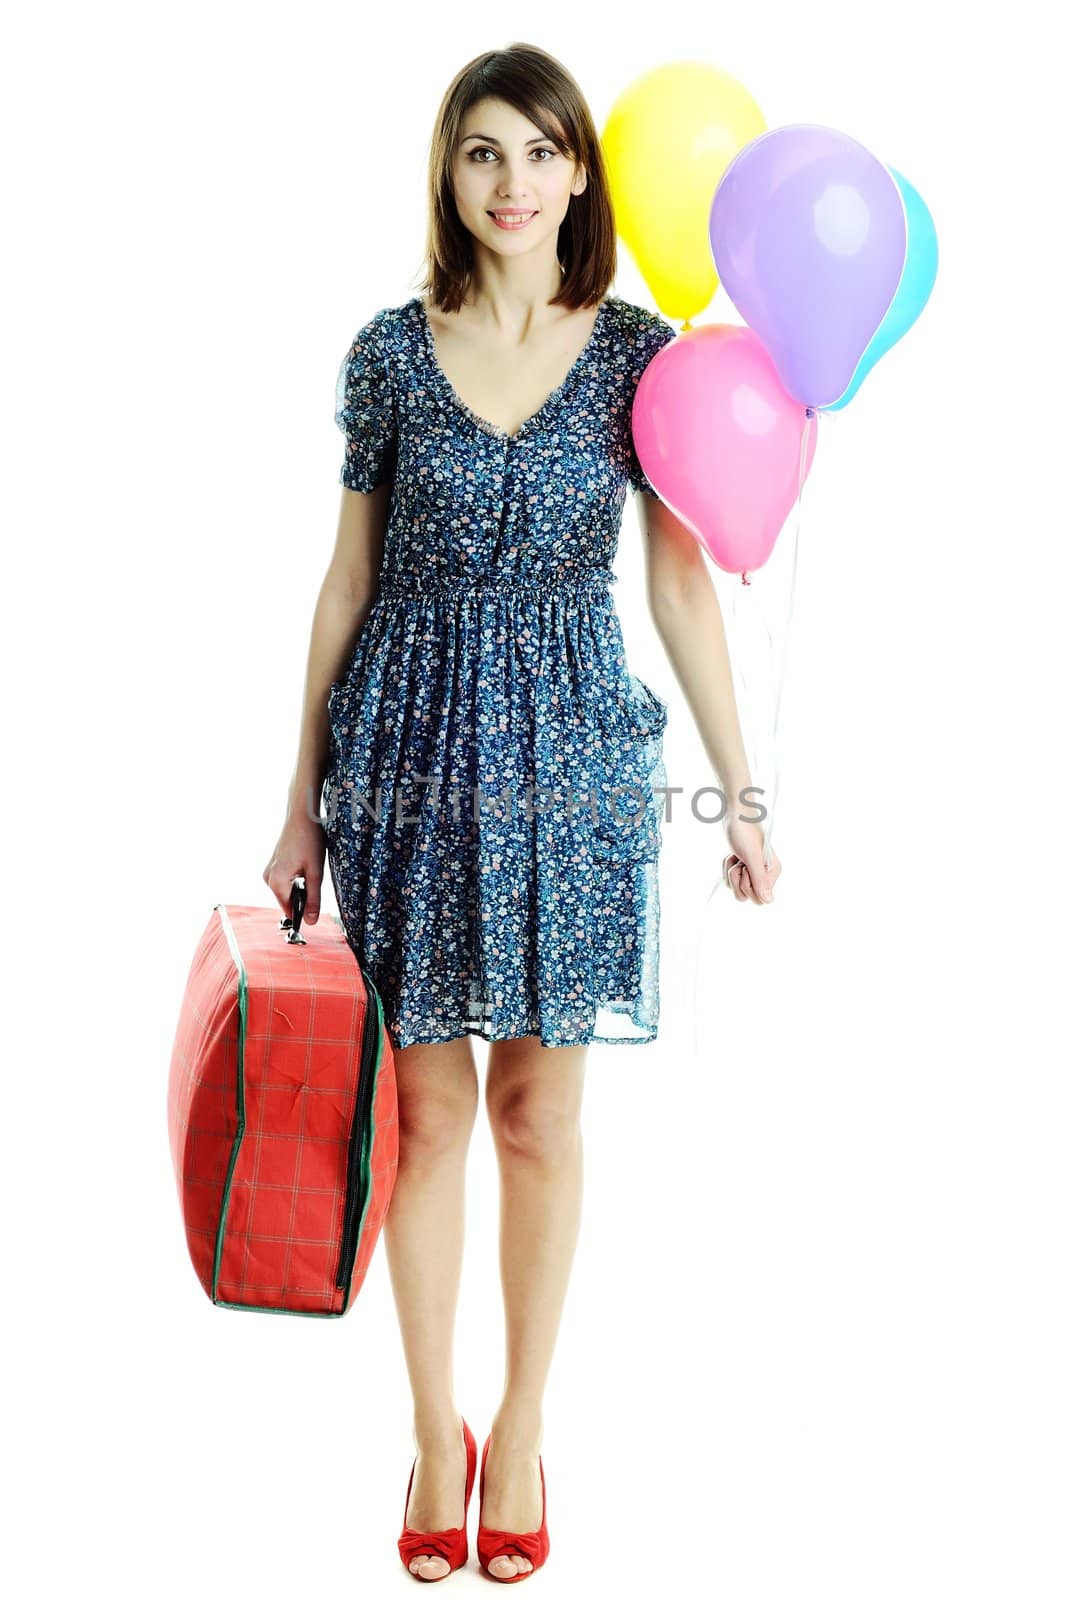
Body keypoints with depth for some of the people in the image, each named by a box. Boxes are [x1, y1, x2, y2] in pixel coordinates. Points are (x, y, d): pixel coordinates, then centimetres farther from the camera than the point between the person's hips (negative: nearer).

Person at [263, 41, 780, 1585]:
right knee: (429, 1108, 8)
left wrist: (742, 791, -1)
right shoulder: (391, 350, 0)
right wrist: (302, 800, 6)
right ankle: (436, 1429, 25)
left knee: (540, 1113, 8)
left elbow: (683, 583, 0)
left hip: (568, 755, 0)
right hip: (412, 746, 1)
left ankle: (521, 1428, 27)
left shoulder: (638, 351, -1)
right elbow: (349, 579, 5)